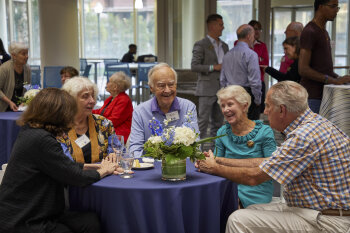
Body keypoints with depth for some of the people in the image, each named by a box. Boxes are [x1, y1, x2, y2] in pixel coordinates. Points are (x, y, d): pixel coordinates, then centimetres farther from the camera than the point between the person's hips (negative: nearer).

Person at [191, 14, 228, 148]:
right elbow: (194, 66, -12)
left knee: (218, 121, 10)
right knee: (203, 121, -5)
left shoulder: (224, 46, 16)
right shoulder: (201, 45, -5)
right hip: (207, 90, -7)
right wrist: (213, 67, -18)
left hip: (221, 90, 7)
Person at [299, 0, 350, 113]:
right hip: (312, 97, -9)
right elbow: (303, 69, -20)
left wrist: (339, 78, 7)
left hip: (324, 94, 9)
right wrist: (334, 80, -21)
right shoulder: (309, 32, -12)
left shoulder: (324, 32, 18)